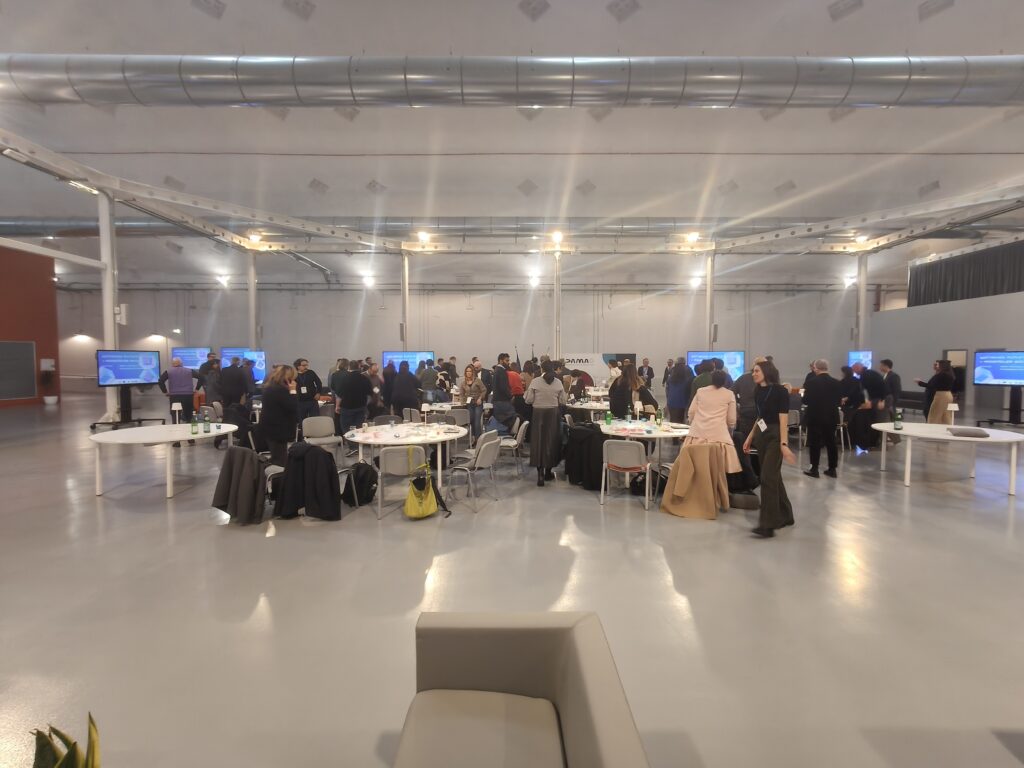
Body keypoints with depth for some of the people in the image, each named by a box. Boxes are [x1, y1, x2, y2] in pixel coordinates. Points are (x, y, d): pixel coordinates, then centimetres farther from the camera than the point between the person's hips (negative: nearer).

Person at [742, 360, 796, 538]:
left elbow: (783, 420, -17)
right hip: (761, 435, 7)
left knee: (768, 477, -11)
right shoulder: (758, 392, 8)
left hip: (775, 436, -7)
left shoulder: (780, 391, -12)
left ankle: (767, 525, -8)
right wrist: (750, 438, 19)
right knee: (773, 476, 15)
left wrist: (784, 444, -25)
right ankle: (785, 516, 29)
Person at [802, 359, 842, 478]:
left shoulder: (811, 382, -15)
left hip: (815, 417, -4)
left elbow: (806, 401, -14)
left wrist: (803, 395, 7)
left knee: (815, 443, 3)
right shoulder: (836, 383, -1)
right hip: (831, 417, 4)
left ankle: (814, 469, 6)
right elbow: (838, 400, 4)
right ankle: (832, 469, 16)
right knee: (831, 443, 11)